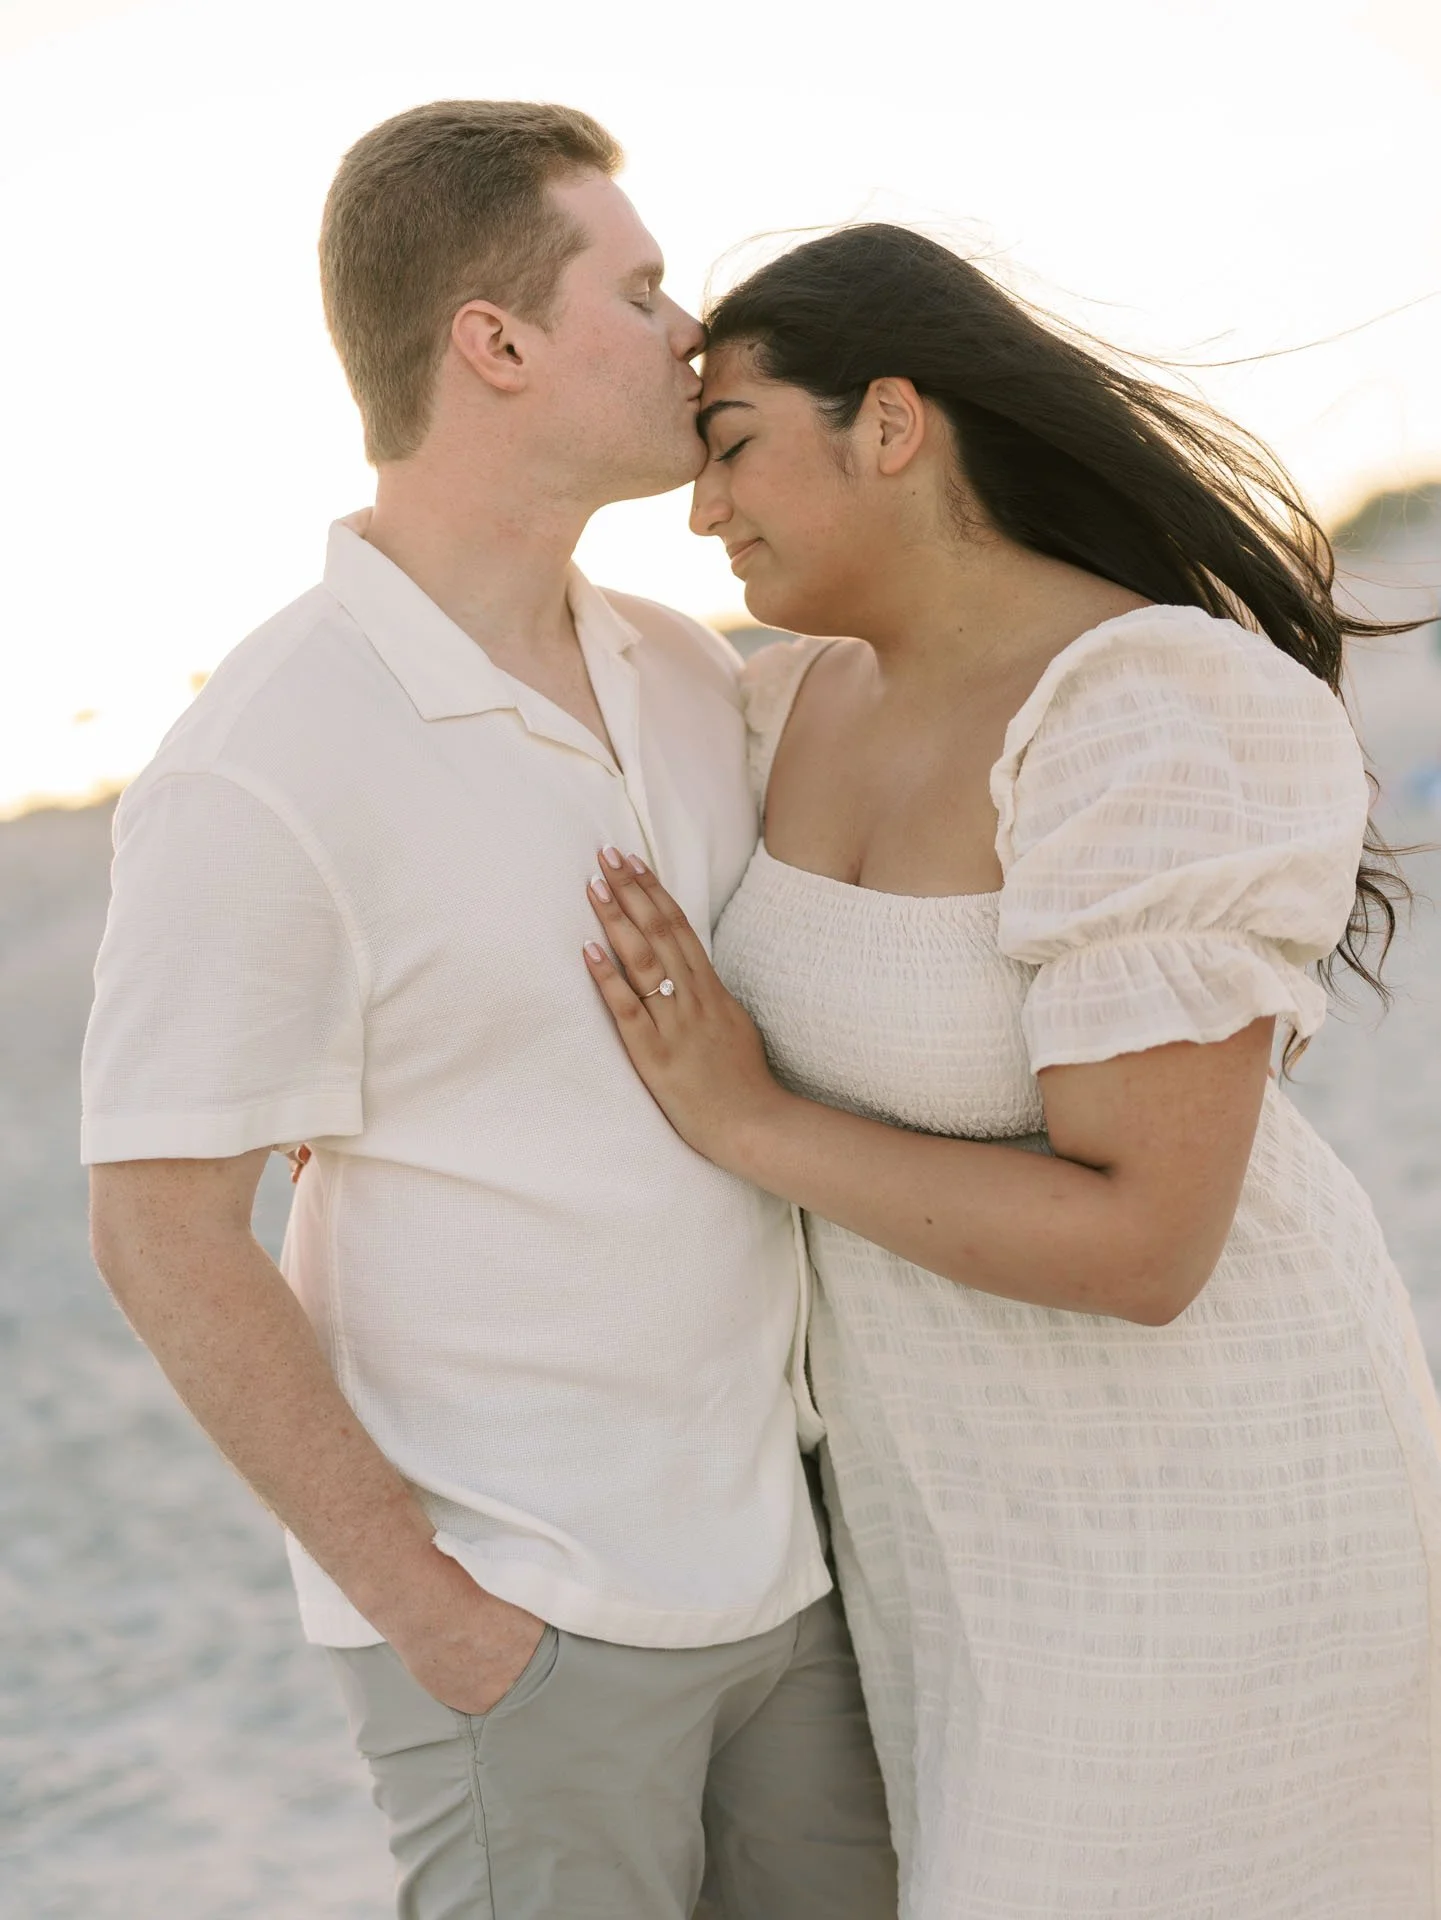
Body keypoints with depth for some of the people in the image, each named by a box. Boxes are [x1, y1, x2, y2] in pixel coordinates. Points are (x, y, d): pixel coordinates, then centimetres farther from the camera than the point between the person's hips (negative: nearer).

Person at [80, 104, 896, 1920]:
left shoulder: (688, 675, 2)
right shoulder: (258, 777, -20)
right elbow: (162, 1235, -17)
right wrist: (426, 1605, -15)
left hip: (772, 1546, 7)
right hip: (511, 1602, -7)